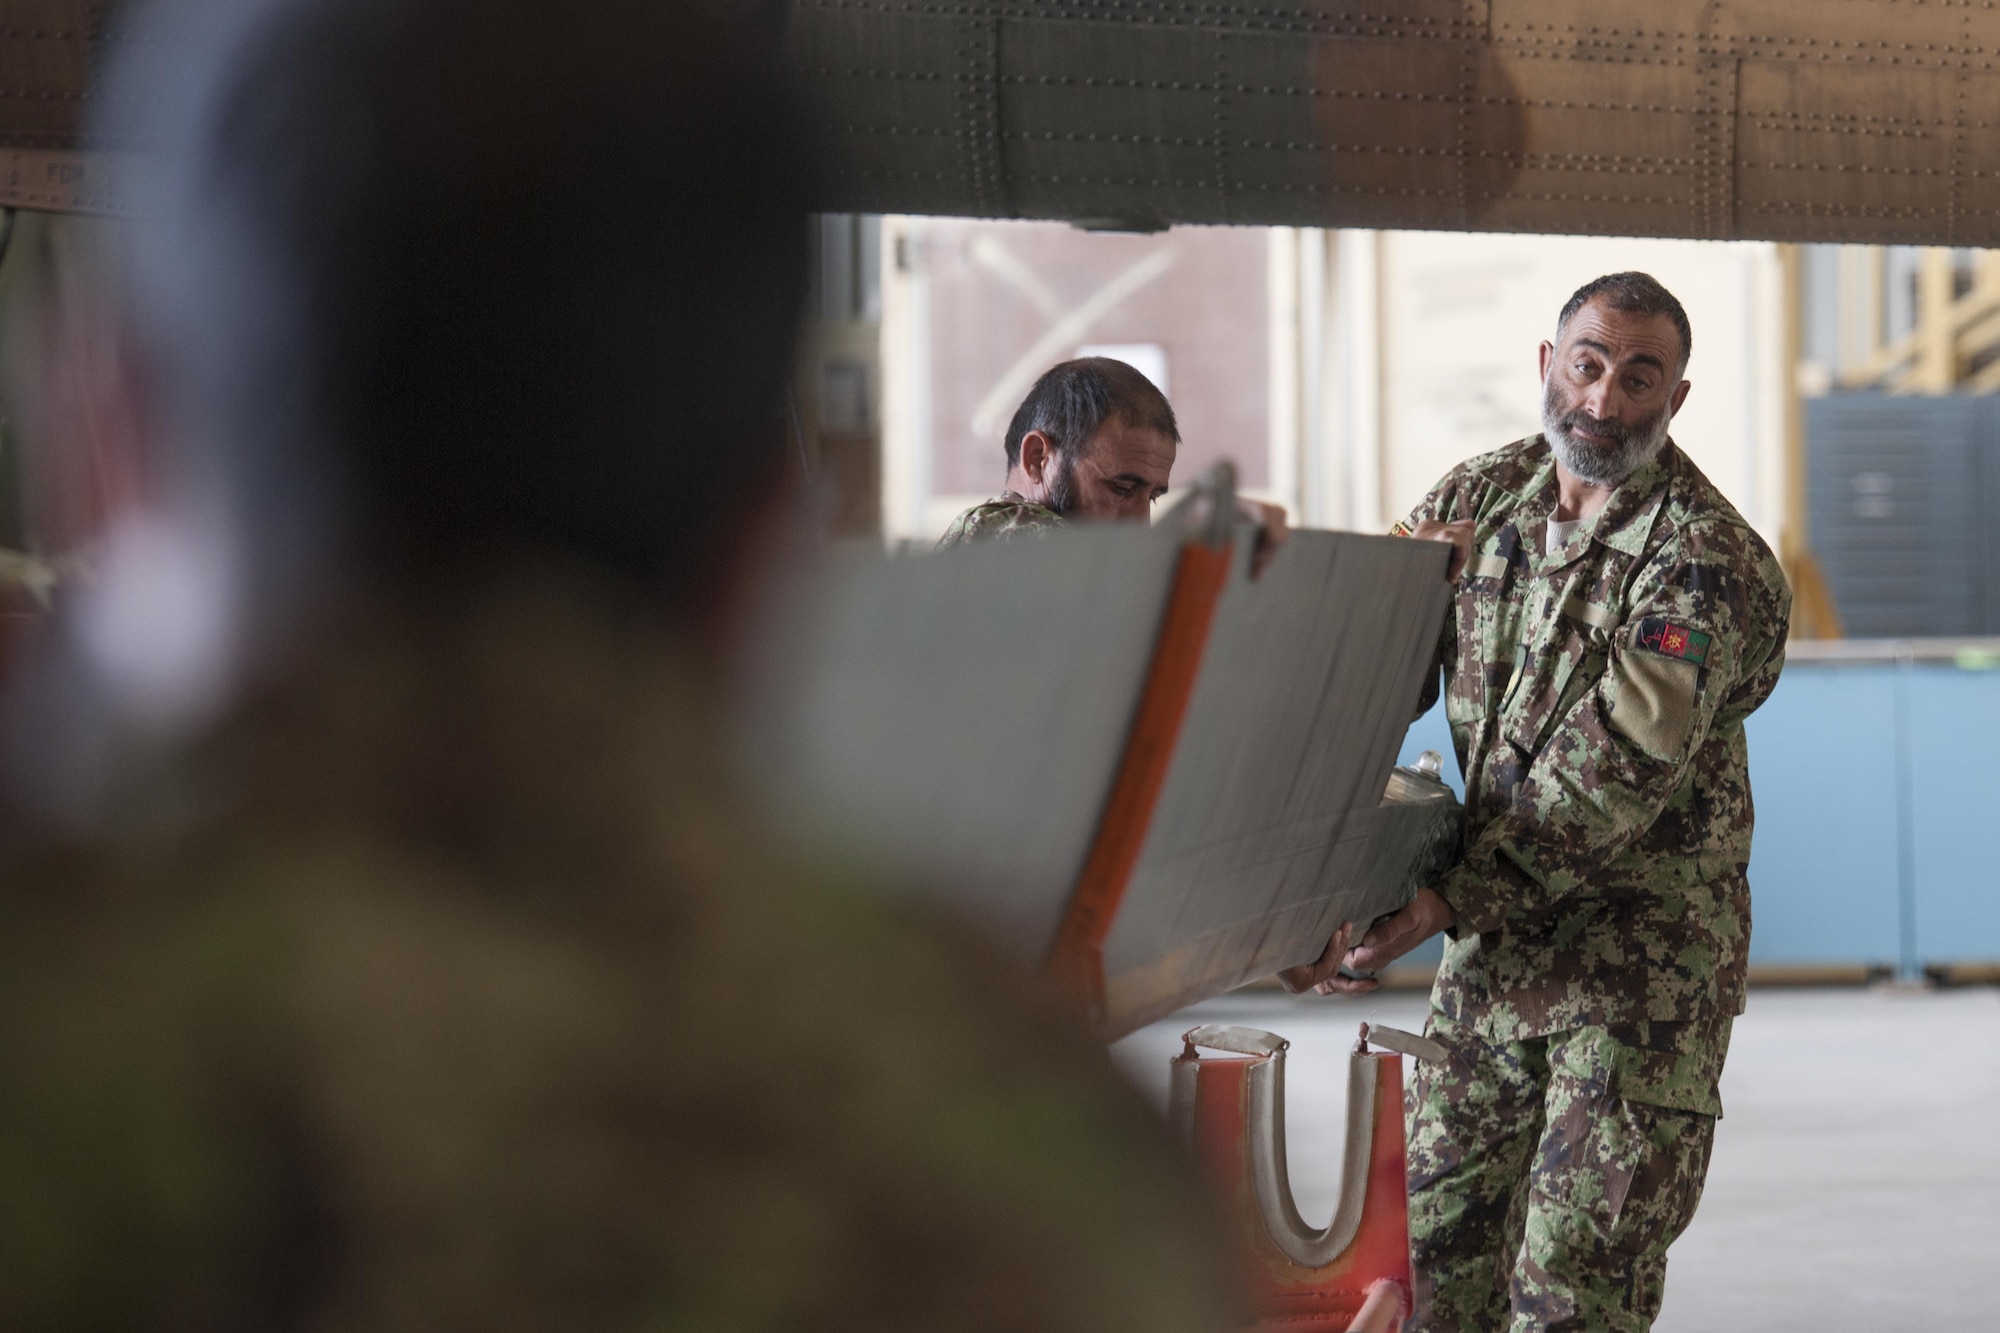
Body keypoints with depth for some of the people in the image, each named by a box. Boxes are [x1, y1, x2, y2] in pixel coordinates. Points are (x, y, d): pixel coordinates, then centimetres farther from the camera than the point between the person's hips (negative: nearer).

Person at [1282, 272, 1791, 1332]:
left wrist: (1447, 903, -29)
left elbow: (1619, 774, -23)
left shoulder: (1707, 561, -15)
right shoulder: (1478, 499, 5)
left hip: (1641, 961, -6)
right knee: (1435, 1243, 11)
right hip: (1494, 949, 6)